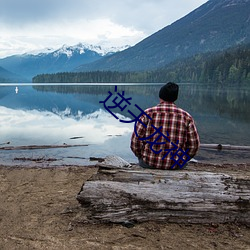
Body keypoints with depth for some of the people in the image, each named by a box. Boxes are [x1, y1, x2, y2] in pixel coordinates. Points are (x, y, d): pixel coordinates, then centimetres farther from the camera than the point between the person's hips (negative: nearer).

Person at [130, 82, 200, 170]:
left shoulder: (147, 114, -8)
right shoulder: (186, 117, -4)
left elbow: (135, 143, -9)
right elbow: (193, 146, -1)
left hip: (148, 164, 0)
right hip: (176, 166, 1)